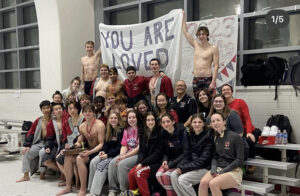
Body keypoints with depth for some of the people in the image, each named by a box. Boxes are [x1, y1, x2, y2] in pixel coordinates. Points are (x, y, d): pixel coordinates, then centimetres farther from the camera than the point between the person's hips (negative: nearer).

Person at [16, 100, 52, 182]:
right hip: (39, 143, 5)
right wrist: (27, 145, -3)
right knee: (26, 152, -13)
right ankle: (26, 175, -9)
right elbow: (30, 133, 8)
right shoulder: (38, 121, 9)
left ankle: (42, 172, -8)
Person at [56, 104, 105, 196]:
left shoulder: (99, 125, -13)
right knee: (68, 157, -11)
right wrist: (79, 143, -2)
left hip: (97, 151, -7)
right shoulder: (82, 126, 8)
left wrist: (90, 152, -28)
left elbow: (101, 144, -16)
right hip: (88, 150, 7)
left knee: (79, 158, -30)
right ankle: (68, 186, -2)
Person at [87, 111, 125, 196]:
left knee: (102, 164, -28)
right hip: (107, 153, 7)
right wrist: (103, 151, -3)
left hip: (116, 154, -7)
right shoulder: (109, 130, 15)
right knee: (93, 162, -19)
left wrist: (108, 155, -17)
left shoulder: (122, 130, -8)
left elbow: (119, 147, -12)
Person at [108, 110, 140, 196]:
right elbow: (124, 146, 10)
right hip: (127, 153, 7)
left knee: (122, 164, -28)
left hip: (138, 154, -7)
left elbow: (139, 148, -14)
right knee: (112, 163, -16)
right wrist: (121, 156, -11)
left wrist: (125, 156, -16)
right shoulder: (126, 130, 14)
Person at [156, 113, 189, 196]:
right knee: (159, 175, -21)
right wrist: (165, 160, -11)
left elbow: (185, 153, -15)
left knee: (167, 175, -27)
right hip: (169, 161, 5)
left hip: (181, 162, -5)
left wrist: (171, 164, -17)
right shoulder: (163, 134, 2)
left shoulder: (182, 132, -14)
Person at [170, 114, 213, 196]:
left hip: (205, 168, -7)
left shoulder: (208, 137, -12)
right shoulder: (191, 136, 9)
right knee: (174, 175, -15)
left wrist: (184, 168, -19)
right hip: (193, 166, 7)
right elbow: (189, 155, 10)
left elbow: (203, 159, -17)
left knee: (182, 179, -24)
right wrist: (180, 166, -10)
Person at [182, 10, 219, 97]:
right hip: (196, 80, 4)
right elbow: (185, 32, 17)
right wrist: (183, 16, 20)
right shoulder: (195, 45, 11)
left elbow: (216, 66, -5)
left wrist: (213, 82, -13)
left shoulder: (213, 48, -1)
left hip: (208, 79, -4)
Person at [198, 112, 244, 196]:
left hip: (233, 170, -5)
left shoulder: (235, 136, -8)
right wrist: (213, 168, -8)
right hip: (218, 168, 5)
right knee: (203, 182, -25)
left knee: (213, 183, -31)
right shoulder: (215, 137, 9)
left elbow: (240, 160, -9)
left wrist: (223, 171, -13)